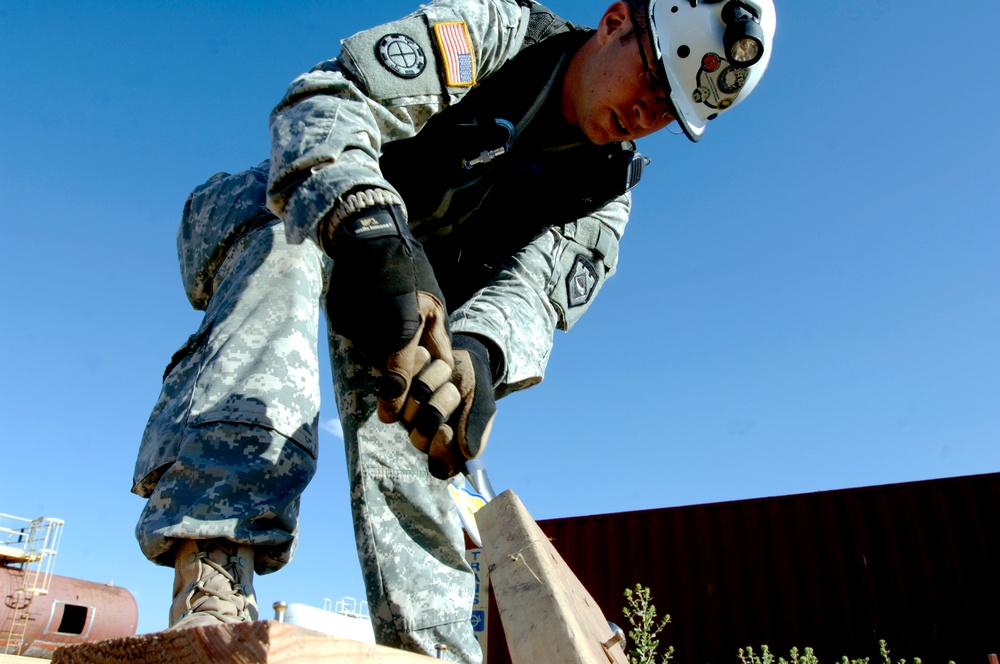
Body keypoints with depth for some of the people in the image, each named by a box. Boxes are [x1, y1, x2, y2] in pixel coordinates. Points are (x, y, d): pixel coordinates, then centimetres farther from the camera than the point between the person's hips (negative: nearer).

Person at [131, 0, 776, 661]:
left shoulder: (606, 194, -5)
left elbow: (532, 289, -24)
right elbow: (330, 98, -32)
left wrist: (477, 353, -49)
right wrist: (369, 228, -54)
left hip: (405, 287, 4)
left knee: (401, 430, -22)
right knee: (286, 241, -37)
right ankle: (213, 580, -45)